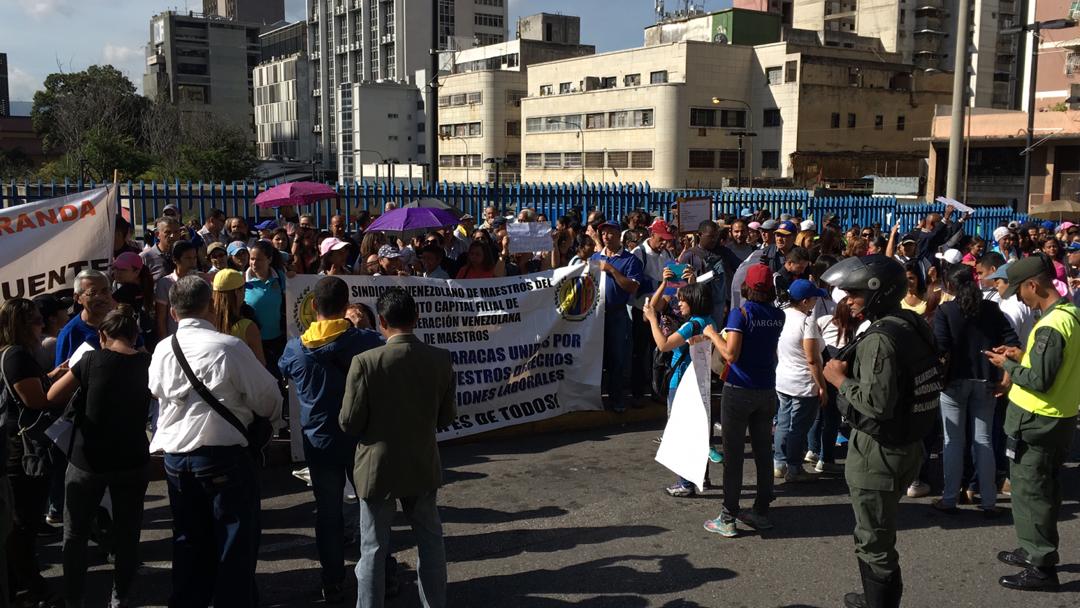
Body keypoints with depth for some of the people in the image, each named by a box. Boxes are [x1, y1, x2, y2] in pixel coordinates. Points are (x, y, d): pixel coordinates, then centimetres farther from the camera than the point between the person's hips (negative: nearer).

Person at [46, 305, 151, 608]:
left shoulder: (92, 360, -11)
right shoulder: (148, 364, -4)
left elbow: (53, 397, -5)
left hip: (88, 460, -2)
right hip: (133, 460, 2)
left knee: (75, 533, 12)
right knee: (127, 532, 12)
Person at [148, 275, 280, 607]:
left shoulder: (162, 350, 0)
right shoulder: (228, 347, -16)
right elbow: (267, 394, -9)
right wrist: (271, 415, 13)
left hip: (175, 456, 6)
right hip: (223, 455, -5)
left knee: (189, 541, 18)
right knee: (236, 542, 6)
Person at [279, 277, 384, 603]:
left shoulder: (295, 348, -7)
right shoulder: (365, 340, -15)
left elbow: (283, 372, 14)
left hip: (319, 442, 1)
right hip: (361, 439, -1)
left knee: (328, 513, 12)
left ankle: (333, 584, 20)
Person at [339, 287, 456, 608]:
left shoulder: (366, 362, -19)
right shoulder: (441, 359, -9)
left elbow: (349, 423, -13)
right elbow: (447, 416, 1)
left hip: (378, 469, -3)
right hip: (423, 467, 3)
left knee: (373, 549, 11)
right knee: (430, 543, 19)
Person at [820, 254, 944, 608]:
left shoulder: (880, 339, -24)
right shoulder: (916, 326, 5)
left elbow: (877, 402, -29)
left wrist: (840, 380, -15)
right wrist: (854, 369, 8)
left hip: (878, 452, -10)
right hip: (909, 444, 10)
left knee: (874, 541, 5)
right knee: (880, 532, 25)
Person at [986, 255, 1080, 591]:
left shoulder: (1050, 326, -25)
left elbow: (1039, 381, -25)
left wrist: (1008, 365, -11)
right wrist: (1024, 356, 7)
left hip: (1036, 421, -9)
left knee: (1029, 492, 1)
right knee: (1045, 489, 19)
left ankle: (1041, 567, 8)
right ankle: (1038, 551, 33)